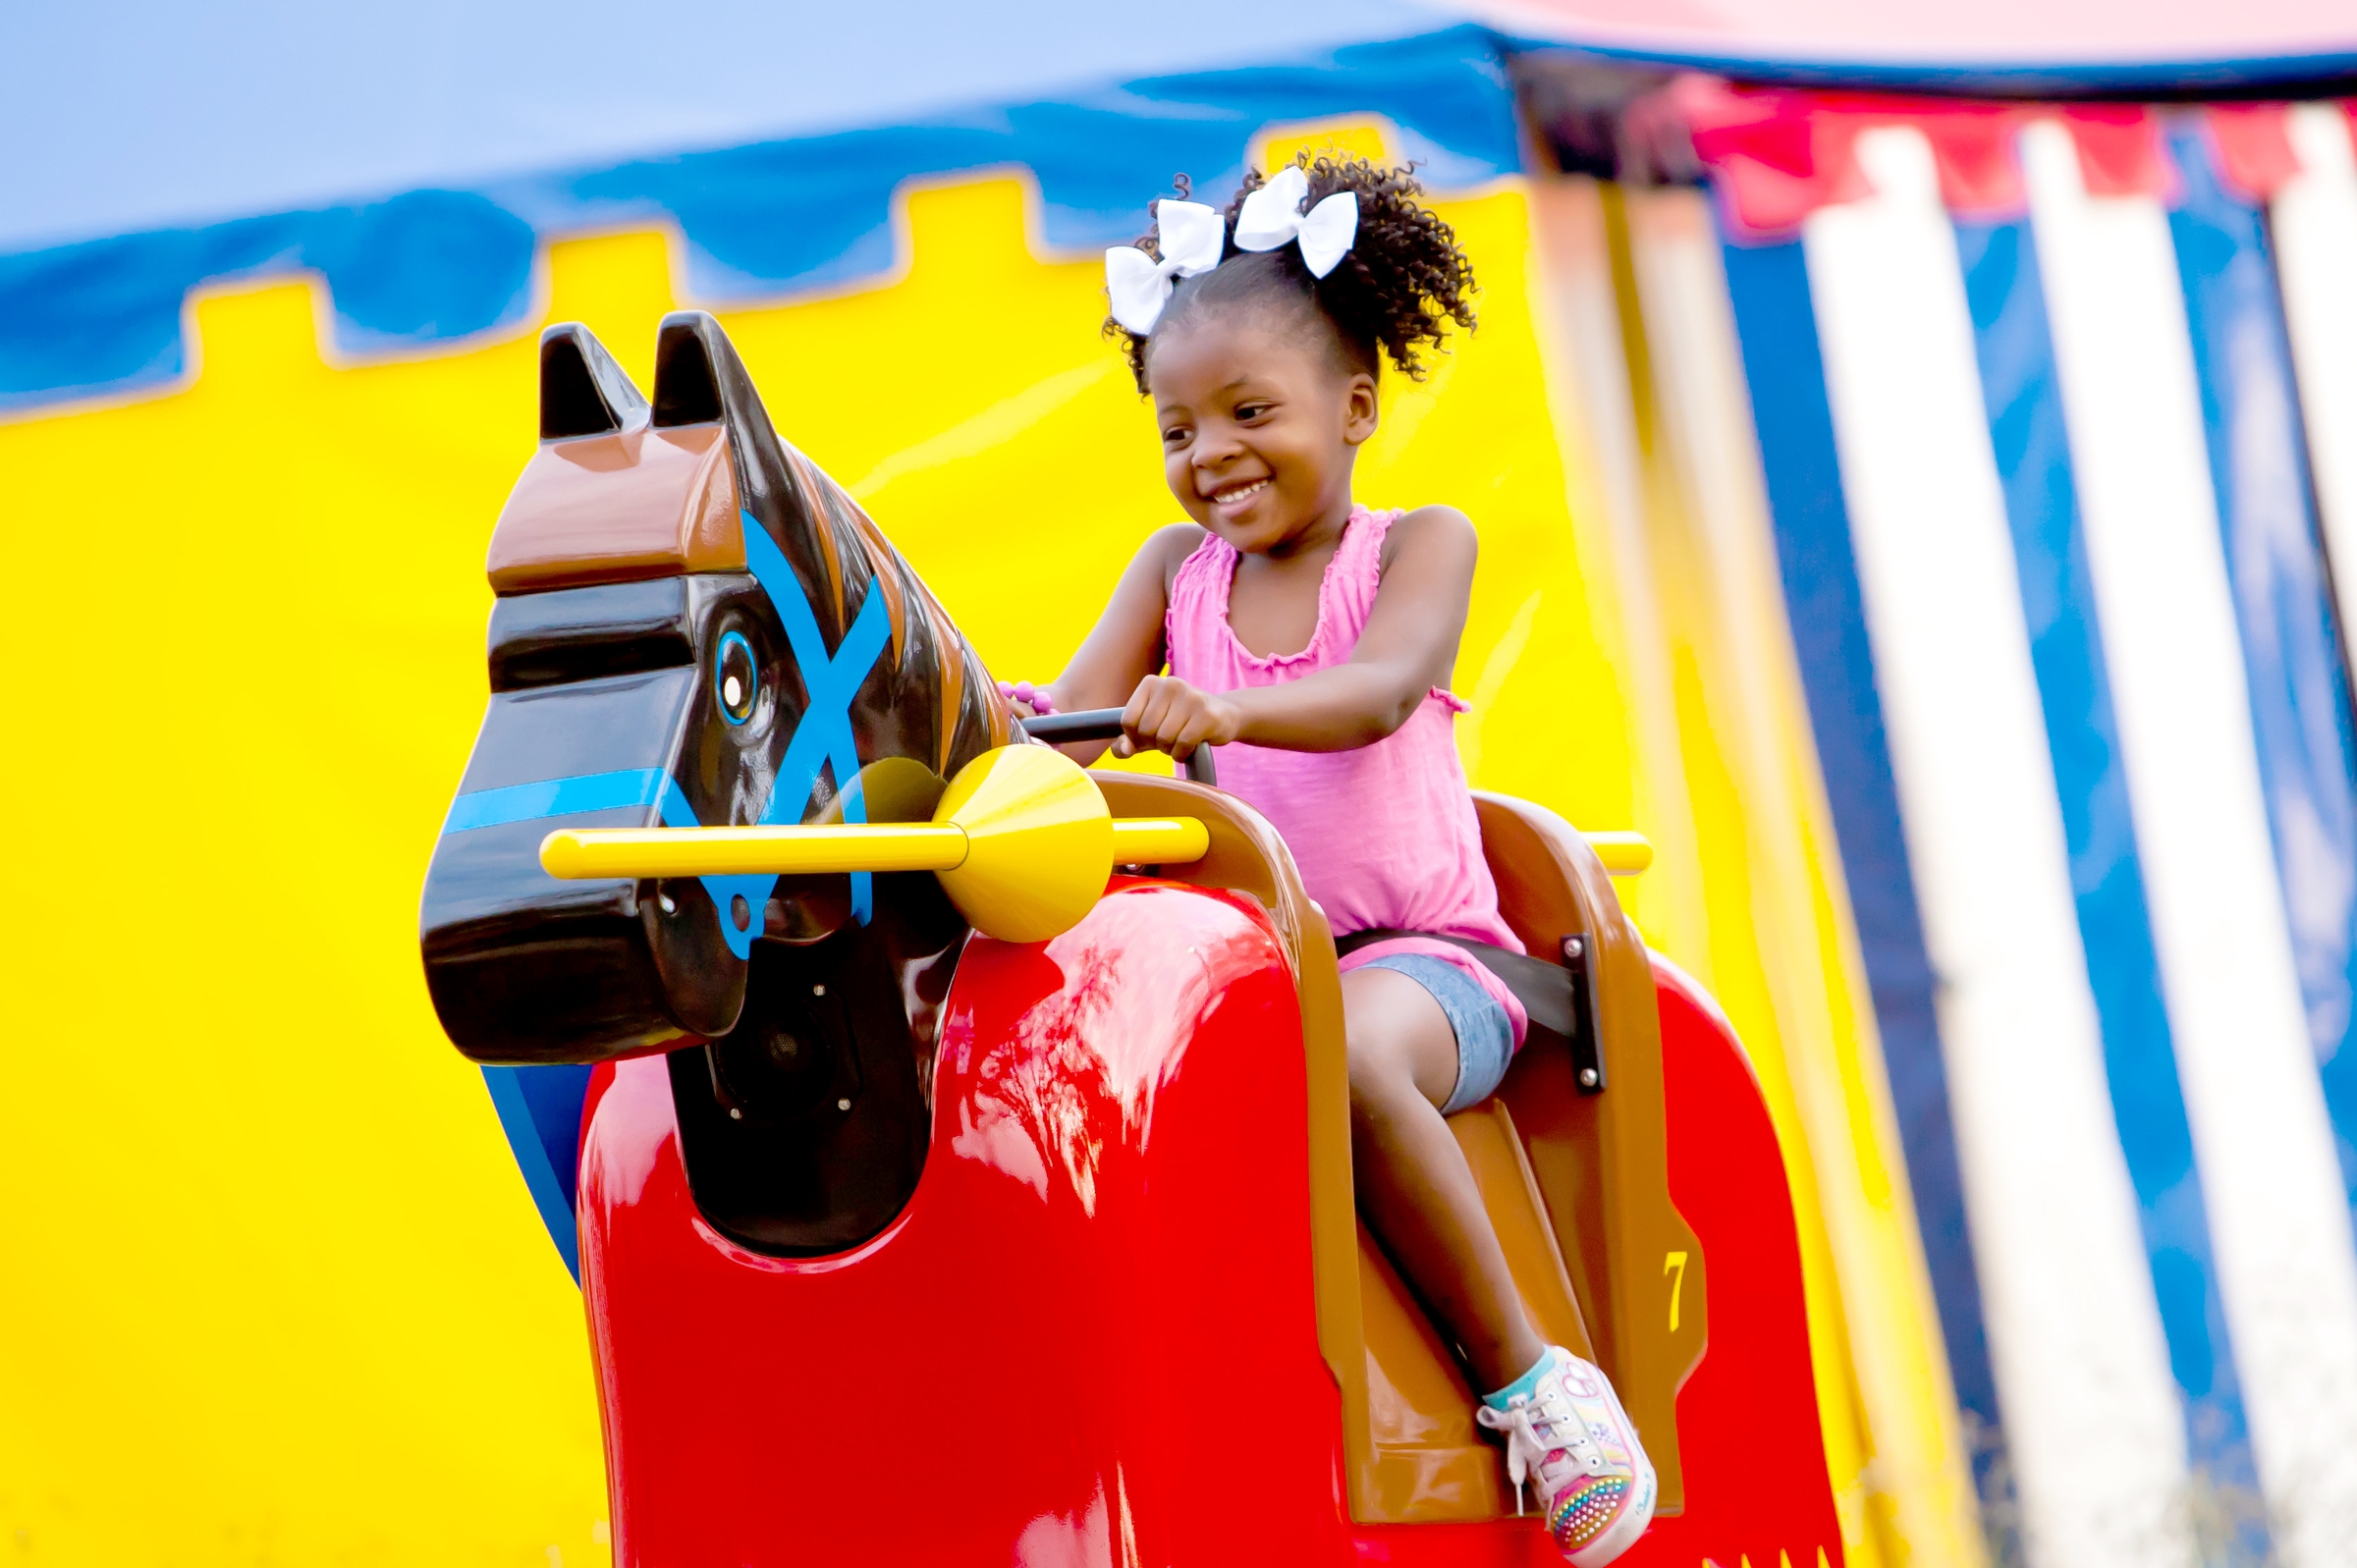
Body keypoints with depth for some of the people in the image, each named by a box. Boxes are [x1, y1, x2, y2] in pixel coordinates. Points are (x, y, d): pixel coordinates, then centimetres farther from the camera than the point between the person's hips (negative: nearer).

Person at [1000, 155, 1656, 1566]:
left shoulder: (1419, 546, 1)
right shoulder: (1177, 568, 13)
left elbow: (1375, 693, -20)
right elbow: (1081, 711, -1)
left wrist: (1224, 708, -40)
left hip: (1417, 952, -4)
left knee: (1350, 1051, -38)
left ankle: (1528, 1373, -23)